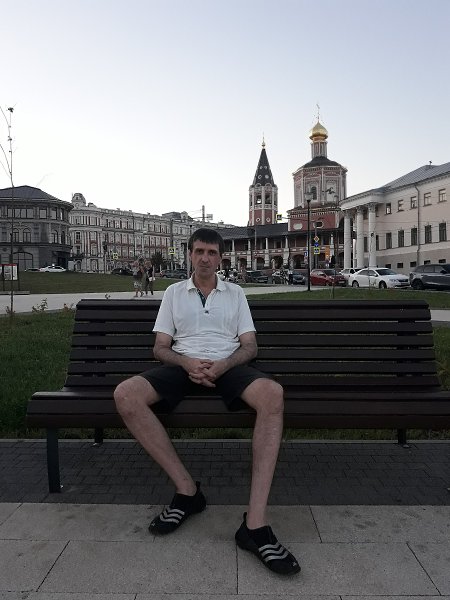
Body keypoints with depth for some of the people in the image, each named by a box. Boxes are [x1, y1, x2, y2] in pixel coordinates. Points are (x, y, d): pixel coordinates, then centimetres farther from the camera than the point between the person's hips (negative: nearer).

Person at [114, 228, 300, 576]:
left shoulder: (235, 293, 17)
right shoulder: (174, 292, 18)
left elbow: (250, 346, 9)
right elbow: (160, 347, 11)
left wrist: (222, 365, -13)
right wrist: (187, 363, -12)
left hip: (228, 365, 0)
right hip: (183, 364, 1)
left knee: (272, 394, -35)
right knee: (125, 395, -28)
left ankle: (255, 523, -36)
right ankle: (187, 490, -18)